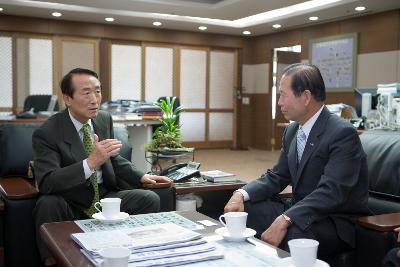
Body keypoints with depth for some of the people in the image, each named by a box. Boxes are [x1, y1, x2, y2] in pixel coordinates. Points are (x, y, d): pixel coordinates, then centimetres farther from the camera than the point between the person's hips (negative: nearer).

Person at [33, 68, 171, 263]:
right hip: (70, 206, -4)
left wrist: (141, 177, 0)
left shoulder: (105, 119, 2)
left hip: (105, 197, 4)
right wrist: (90, 162, -39)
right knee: (47, 204, -34)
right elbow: (46, 183, -28)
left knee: (150, 199, -17)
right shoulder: (46, 134, -15)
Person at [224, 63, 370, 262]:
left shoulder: (343, 134, -18)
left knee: (292, 235, -36)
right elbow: (277, 176, 10)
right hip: (300, 210, 8)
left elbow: (331, 192, -28)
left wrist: (285, 220, -36)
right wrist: (242, 194, -8)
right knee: (239, 212, -5)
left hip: (336, 221, -7)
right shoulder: (292, 131, 7)